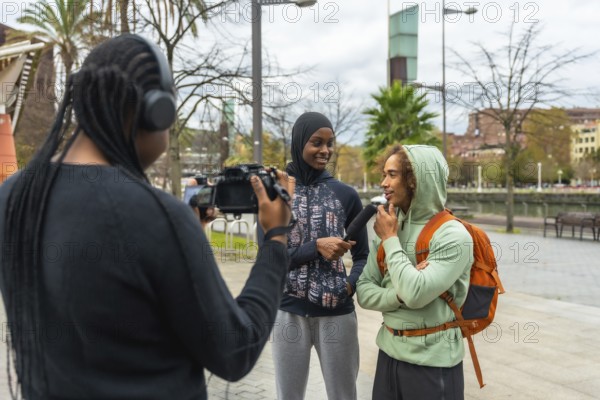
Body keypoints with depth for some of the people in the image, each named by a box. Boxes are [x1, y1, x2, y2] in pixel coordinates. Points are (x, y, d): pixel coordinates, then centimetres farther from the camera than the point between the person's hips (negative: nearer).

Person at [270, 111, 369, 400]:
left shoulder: (346, 194, 3)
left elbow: (362, 255, 6)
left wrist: (351, 285, -13)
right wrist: (316, 247, -18)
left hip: (337, 313, 1)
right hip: (288, 312, 0)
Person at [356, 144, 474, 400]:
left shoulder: (453, 235, -16)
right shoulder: (388, 228, 2)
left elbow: (415, 294, -26)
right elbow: (364, 292, 1)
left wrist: (391, 239, -15)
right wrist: (400, 294, -17)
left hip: (432, 361, -5)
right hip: (389, 351, 5)